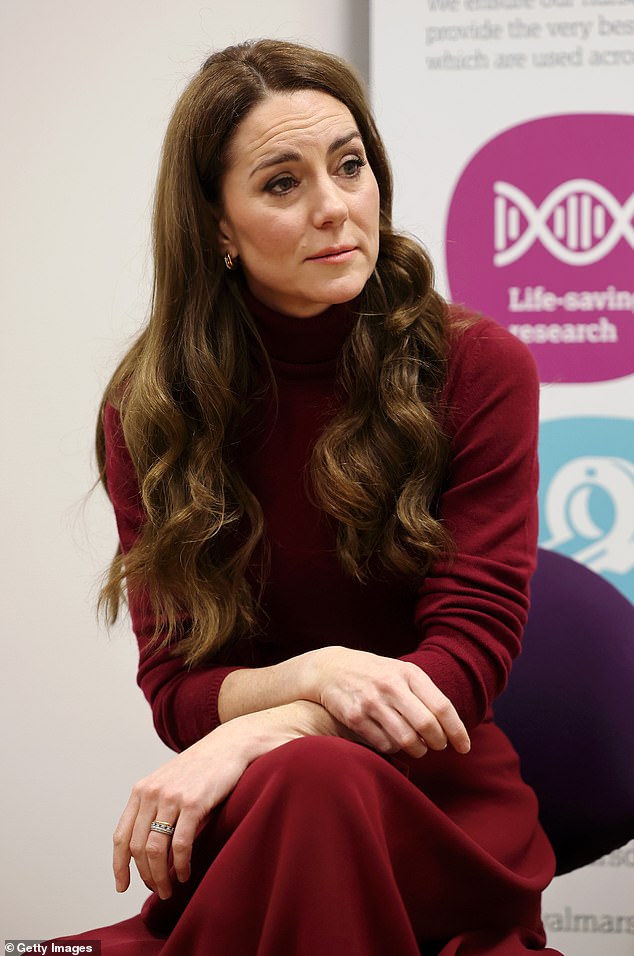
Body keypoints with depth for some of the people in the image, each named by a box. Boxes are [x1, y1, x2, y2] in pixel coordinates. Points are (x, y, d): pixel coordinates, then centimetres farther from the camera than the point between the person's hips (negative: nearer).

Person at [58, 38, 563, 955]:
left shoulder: (477, 369, -3)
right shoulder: (146, 413, 2)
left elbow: (471, 648, -9)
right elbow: (176, 687, 0)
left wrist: (252, 737, -25)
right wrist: (316, 676, -24)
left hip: (443, 813, -1)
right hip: (243, 823, 2)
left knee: (310, 778, -37)